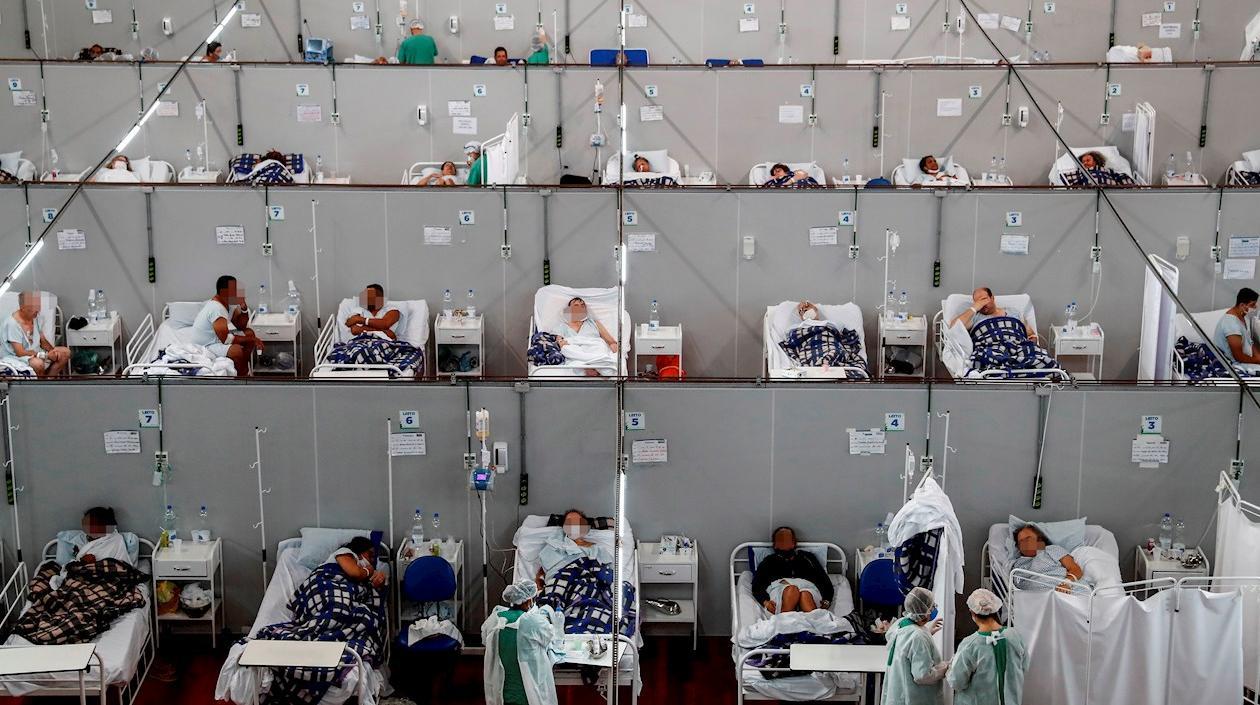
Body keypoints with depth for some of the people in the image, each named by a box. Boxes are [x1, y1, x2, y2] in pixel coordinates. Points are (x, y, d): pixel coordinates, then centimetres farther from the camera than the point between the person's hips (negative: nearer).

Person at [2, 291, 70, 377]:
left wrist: (53, 350, -13)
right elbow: (20, 353, -25)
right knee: (38, 363, -38)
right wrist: (46, 355, -24)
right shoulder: (12, 323, -23)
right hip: (17, 357, -8)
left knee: (66, 352, -5)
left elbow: (43, 341, 9)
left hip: (35, 353, 8)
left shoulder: (36, 317, 1)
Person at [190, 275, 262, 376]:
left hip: (216, 340, 10)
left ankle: (245, 370, 10)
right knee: (237, 351, -32)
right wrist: (250, 339, -22)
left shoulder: (229, 303, 1)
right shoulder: (216, 308, -27)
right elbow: (225, 339, -31)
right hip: (203, 348, -10)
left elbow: (241, 326, 8)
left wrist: (243, 307, -9)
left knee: (249, 332, 6)